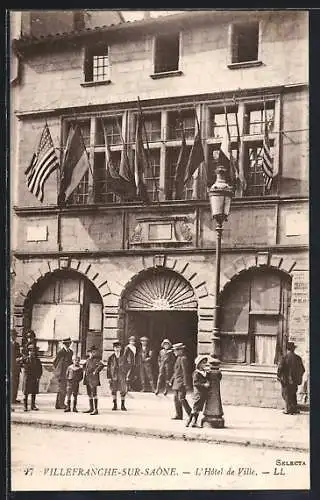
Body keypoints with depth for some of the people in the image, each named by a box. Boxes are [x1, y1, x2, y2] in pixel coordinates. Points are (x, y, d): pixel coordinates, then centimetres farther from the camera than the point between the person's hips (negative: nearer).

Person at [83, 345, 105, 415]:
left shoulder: (96, 360, -9)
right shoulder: (88, 359, 13)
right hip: (87, 378, 8)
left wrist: (96, 371, -20)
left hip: (93, 378, -8)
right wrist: (85, 371, 18)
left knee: (94, 393, -10)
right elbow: (84, 365, 33)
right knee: (89, 393, 14)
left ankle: (96, 409, -9)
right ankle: (91, 408, 23)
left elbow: (102, 365, -26)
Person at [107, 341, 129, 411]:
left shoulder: (123, 356, 1)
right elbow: (108, 368, 2)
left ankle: (123, 405, 13)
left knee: (123, 391, 1)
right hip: (113, 376, 0)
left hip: (122, 376, 0)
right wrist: (109, 377, -2)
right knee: (113, 391, 7)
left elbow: (126, 366, 6)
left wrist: (126, 375, 1)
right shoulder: (111, 357, 1)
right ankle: (115, 405, 20)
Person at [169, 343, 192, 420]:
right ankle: (178, 415, 15)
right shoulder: (178, 358, 15)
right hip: (176, 382, 10)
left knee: (181, 398, -9)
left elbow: (185, 372, -18)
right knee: (176, 398, 9)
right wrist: (171, 381, 23)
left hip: (181, 383, -10)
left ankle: (191, 413, -1)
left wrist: (186, 384, -21)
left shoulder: (183, 359, -15)